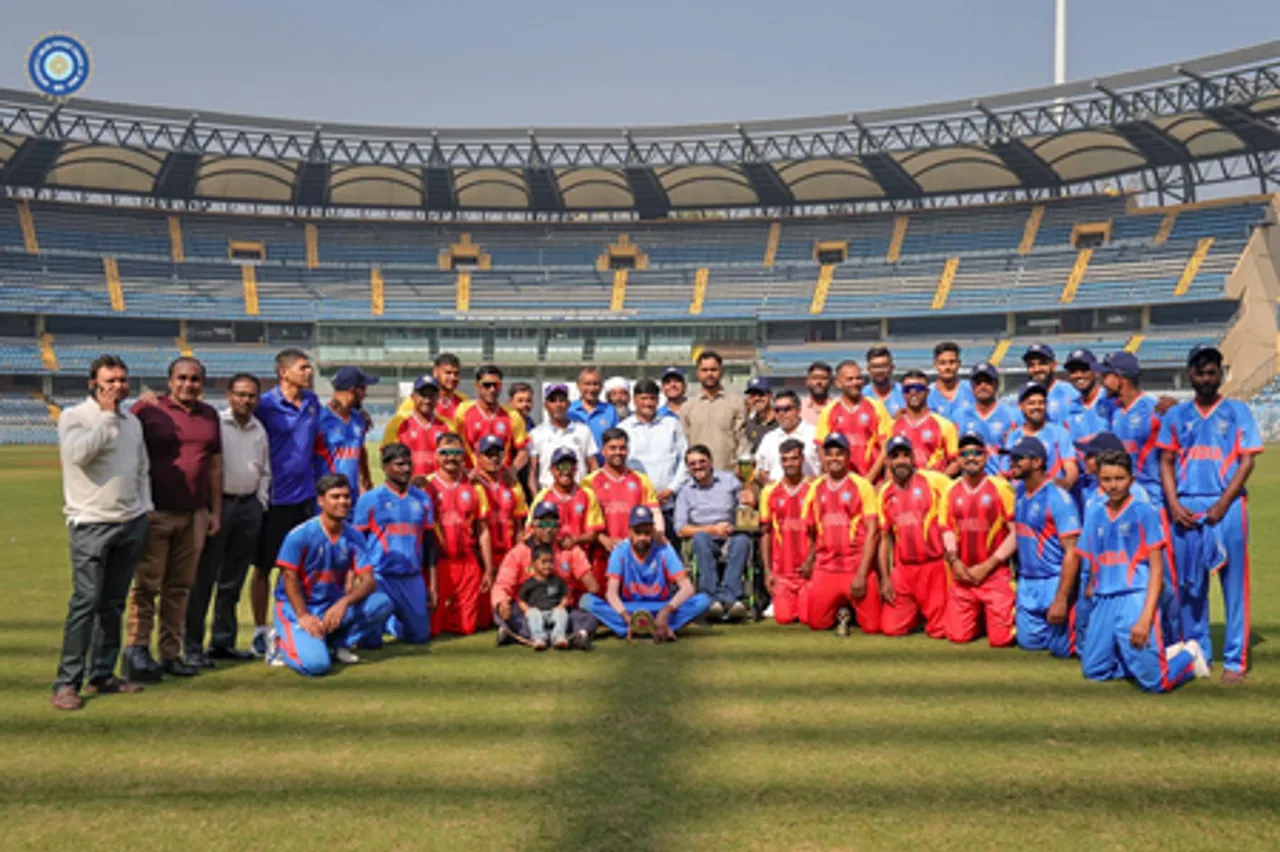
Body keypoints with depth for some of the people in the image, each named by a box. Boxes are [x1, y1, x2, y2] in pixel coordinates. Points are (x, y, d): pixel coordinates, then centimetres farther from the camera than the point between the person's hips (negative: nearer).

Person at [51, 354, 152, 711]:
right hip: (91, 524, -6)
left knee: (114, 603, 9)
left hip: (130, 523, 6)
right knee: (86, 601, -11)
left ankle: (102, 674, 17)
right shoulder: (74, 416, -3)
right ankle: (67, 682, -5)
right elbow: (79, 453, -22)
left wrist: (144, 510, 14)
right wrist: (107, 414, -15)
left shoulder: (132, 421, 15)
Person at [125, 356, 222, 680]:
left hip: (194, 515, 5)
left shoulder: (209, 415, 13)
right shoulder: (147, 409, -2)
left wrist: (216, 511, 13)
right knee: (147, 584, -3)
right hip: (154, 513, -4)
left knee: (180, 587, 8)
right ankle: (137, 648, 4)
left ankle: (171, 653, 15)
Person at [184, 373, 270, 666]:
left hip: (249, 506, 6)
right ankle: (193, 645, 2)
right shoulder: (214, 423, -5)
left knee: (233, 579, 10)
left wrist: (260, 502, 11)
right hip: (218, 503, -5)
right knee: (204, 577, -3)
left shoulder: (259, 430, 14)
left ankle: (223, 641, 19)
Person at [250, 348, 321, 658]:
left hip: (305, 494, 5)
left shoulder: (313, 402, 8)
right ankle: (260, 630, 16)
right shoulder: (265, 405, -9)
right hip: (274, 496, -5)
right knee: (263, 566, 5)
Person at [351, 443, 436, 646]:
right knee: (370, 640, -8)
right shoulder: (369, 499, -2)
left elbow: (429, 542, 11)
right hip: (379, 578, -3)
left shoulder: (423, 499, 9)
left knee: (420, 635, 5)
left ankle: (389, 622, 34)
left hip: (413, 578, 4)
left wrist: (432, 584, 9)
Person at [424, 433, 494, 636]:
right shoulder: (426, 485, -1)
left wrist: (488, 570, 8)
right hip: (438, 564, -2)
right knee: (433, 627, -2)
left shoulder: (474, 487, 9)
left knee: (467, 627, 1)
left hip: (468, 564, 2)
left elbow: (483, 531, 11)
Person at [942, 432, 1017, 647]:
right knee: (958, 636, 2)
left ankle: (1013, 615, 24)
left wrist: (987, 566, -10)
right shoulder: (951, 490, 7)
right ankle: (980, 617, 31)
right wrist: (954, 561, -5)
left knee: (1000, 639, -7)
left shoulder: (1001, 487, -6)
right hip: (962, 575, 4)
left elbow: (1016, 533, -7)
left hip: (996, 574, -4)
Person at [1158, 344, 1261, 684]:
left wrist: (1222, 505, -12)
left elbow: (1246, 461, -1)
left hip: (1227, 507, -2)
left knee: (1234, 584, -2)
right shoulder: (1176, 415, 11)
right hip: (1185, 509, 3)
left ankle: (1235, 660, 5)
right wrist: (1174, 505, -4)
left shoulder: (1237, 411, 5)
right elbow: (1166, 462, 9)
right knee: (1190, 584, 8)